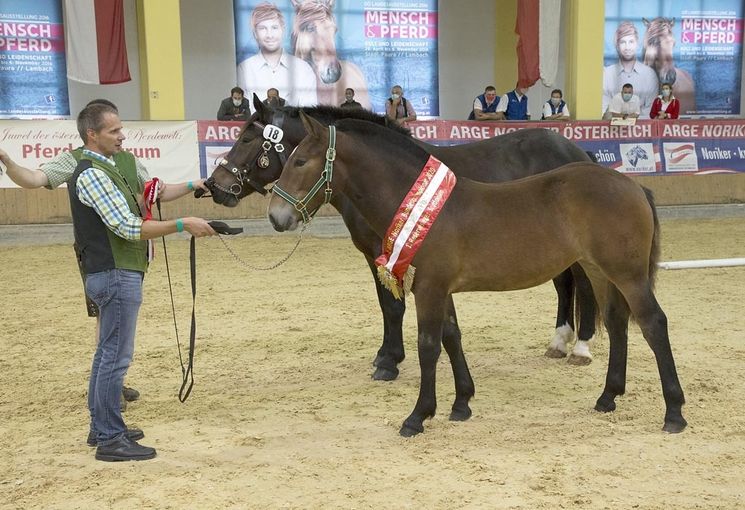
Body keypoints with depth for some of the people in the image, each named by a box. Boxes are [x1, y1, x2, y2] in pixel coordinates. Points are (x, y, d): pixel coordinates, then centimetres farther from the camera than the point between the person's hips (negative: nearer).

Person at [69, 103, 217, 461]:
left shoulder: (109, 168, 15)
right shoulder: (92, 175, -17)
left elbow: (149, 193, 24)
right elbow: (129, 228, -23)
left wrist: (194, 187, 19)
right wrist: (183, 224, -20)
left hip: (116, 274, 11)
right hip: (116, 275, -11)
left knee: (108, 352, 17)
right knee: (116, 356, -5)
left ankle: (103, 426, 28)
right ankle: (110, 439, 2)